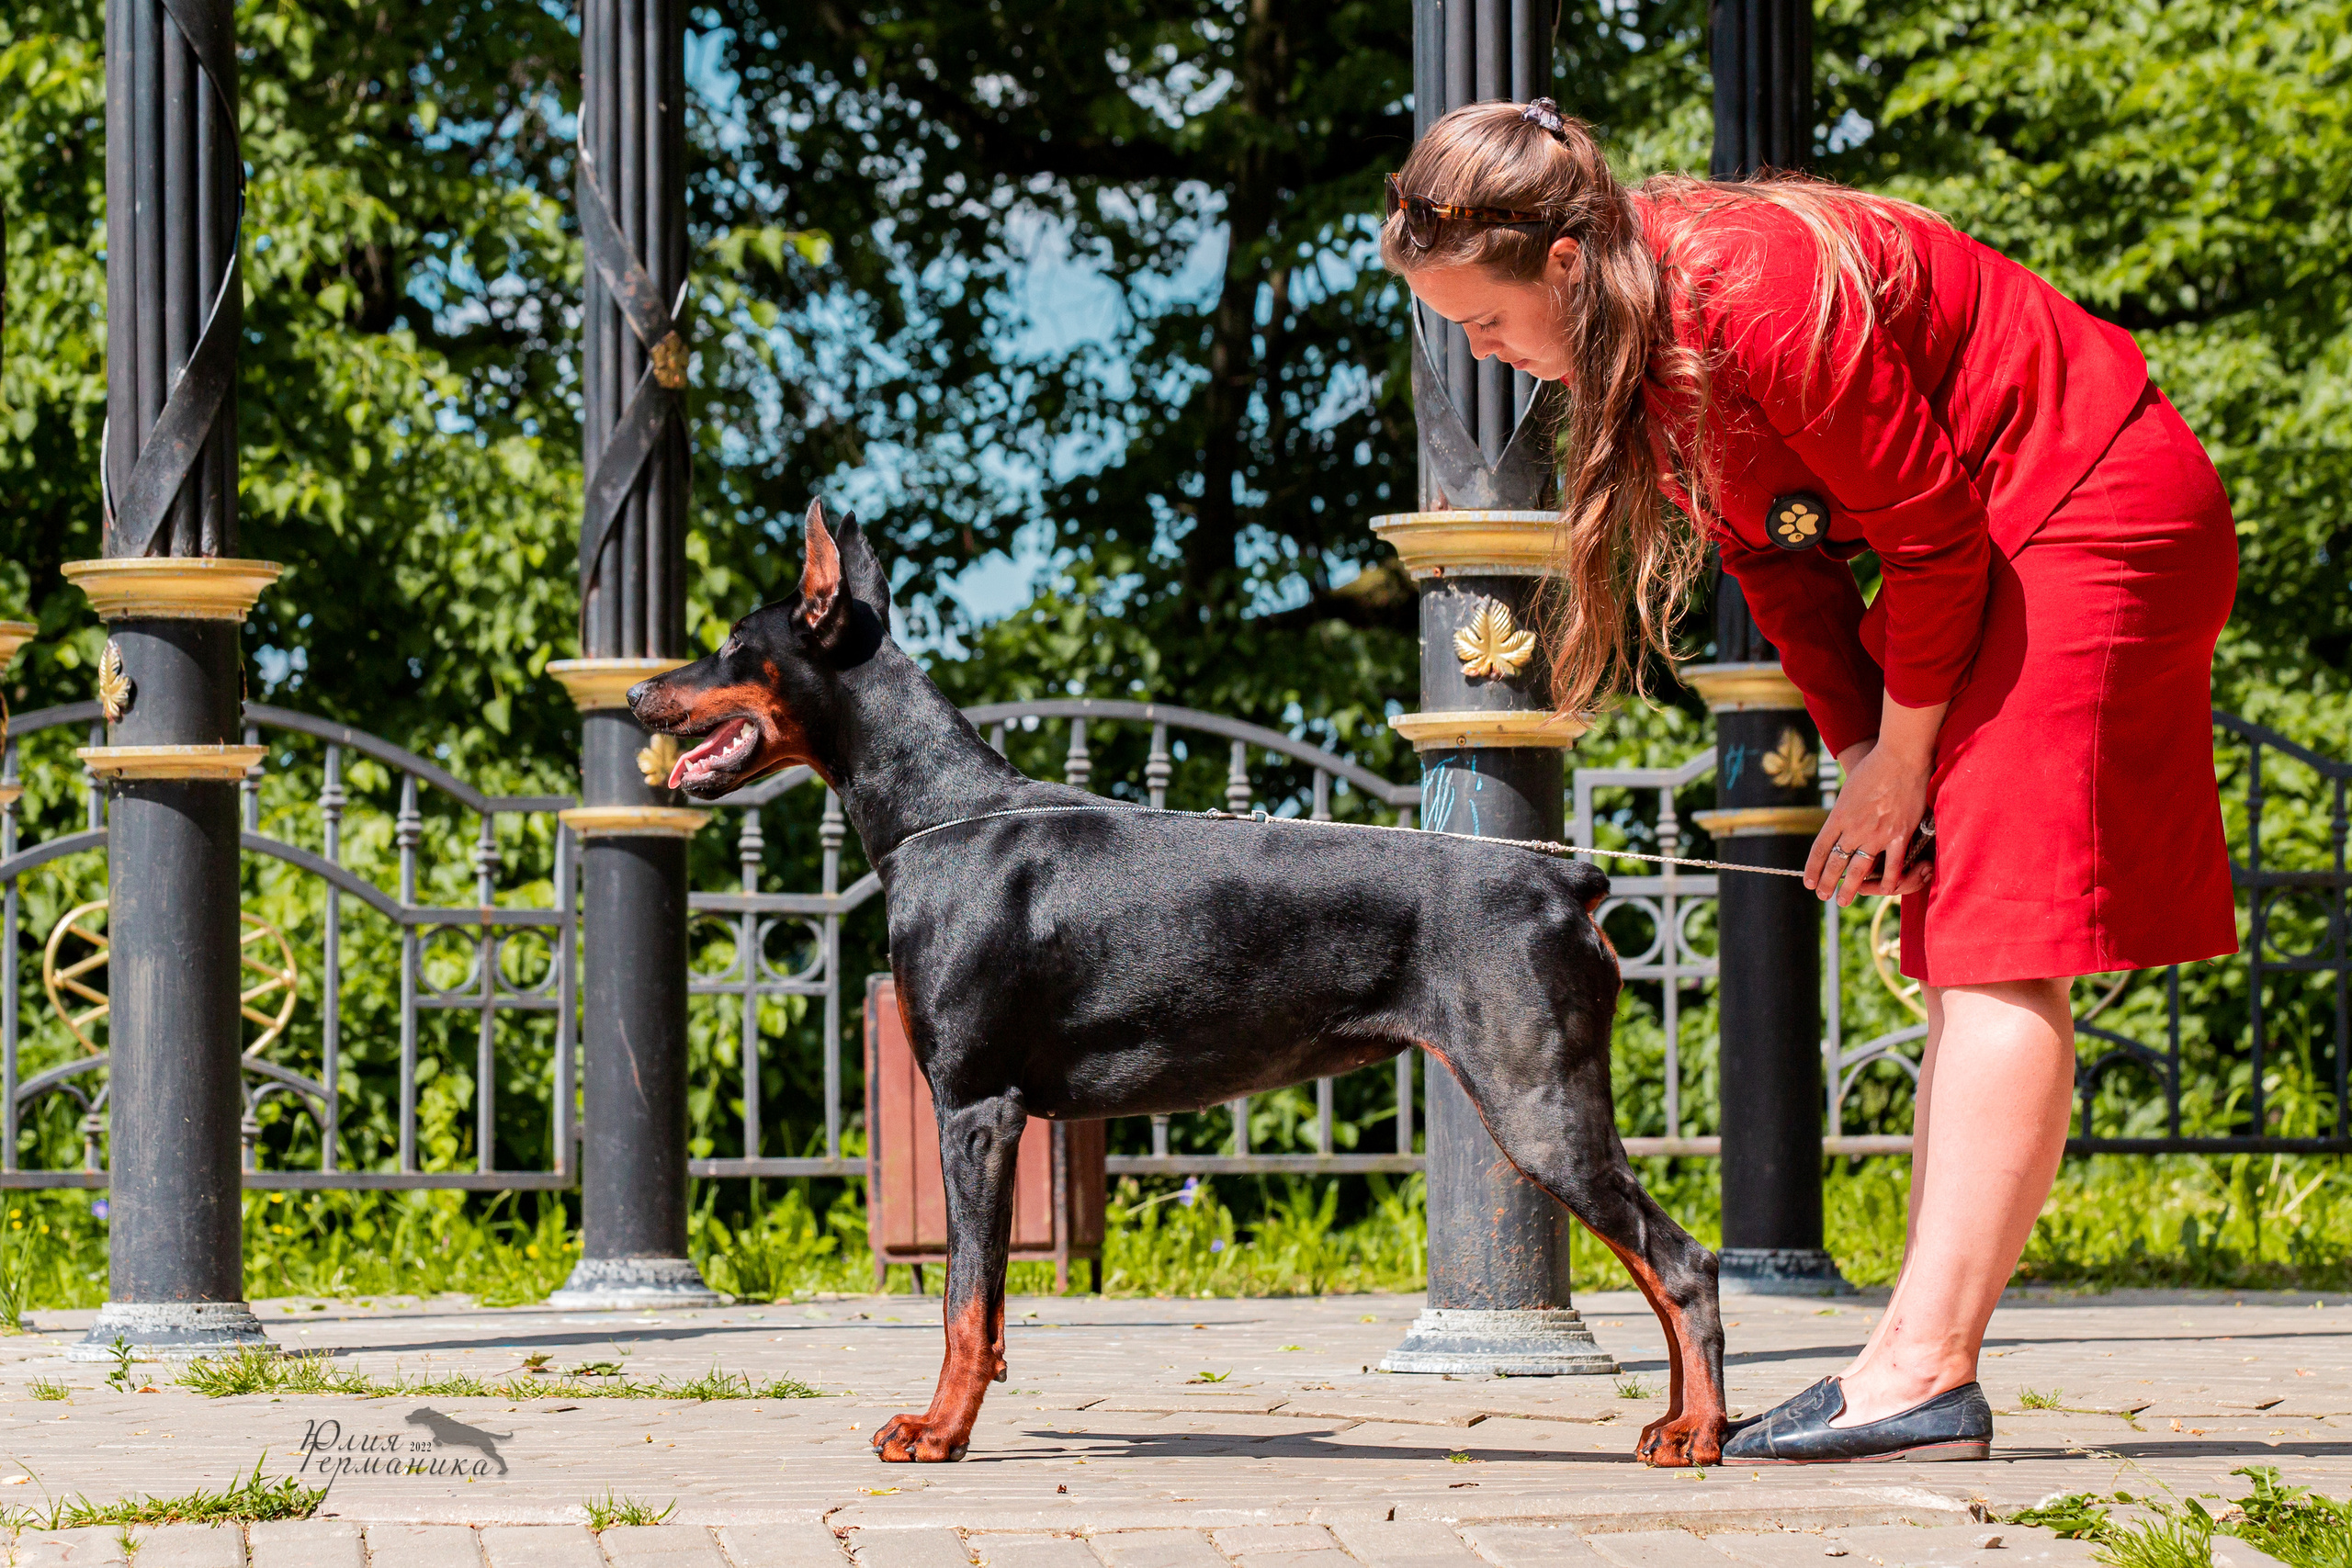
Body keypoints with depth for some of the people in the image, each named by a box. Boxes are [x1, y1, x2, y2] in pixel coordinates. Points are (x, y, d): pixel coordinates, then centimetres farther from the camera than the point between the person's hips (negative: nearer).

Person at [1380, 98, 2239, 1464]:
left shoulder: (1762, 294, -28)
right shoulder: (1643, 340, 1)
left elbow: (1933, 536, -22)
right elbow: (1780, 562, 7)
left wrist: (1901, 762, -11)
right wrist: (1865, 759, -2)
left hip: (2098, 515, -10)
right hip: (1999, 548, 10)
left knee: (2001, 947, -17)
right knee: (1963, 956, 6)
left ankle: (1924, 1367, -23)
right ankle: (1929, 1371, 5)